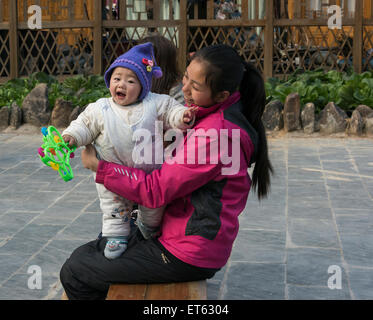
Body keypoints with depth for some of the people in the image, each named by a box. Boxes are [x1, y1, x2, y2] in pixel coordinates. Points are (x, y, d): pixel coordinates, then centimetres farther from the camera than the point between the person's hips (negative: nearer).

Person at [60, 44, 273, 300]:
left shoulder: (216, 133, -25)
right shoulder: (217, 118, 7)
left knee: (74, 273, -3)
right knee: (83, 254, 22)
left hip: (186, 256, -10)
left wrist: (97, 165, -14)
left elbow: (156, 191, -22)